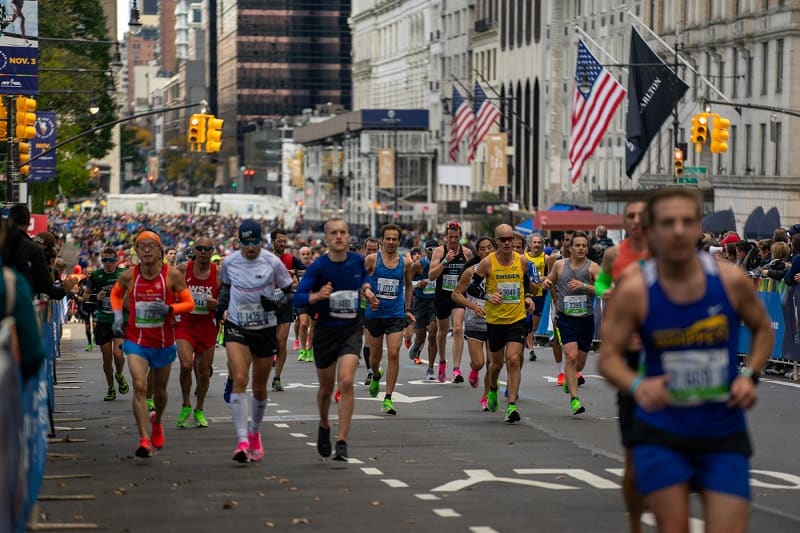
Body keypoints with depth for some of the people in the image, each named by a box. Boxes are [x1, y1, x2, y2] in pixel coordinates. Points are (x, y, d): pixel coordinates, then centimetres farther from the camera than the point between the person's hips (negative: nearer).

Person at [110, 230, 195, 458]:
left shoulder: (172, 275, -10)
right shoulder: (129, 275, -5)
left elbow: (189, 303, -5)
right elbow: (115, 293, 16)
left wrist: (169, 309, -23)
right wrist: (117, 315, -1)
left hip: (163, 343, 1)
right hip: (136, 341, -1)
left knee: (159, 391, 17)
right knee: (140, 387, -19)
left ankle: (157, 421, 51)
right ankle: (144, 440, -23)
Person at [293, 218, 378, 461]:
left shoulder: (357, 260, -2)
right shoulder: (318, 267, -12)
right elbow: (298, 299, -16)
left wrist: (367, 290, 1)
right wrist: (317, 296, -35)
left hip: (352, 329, 1)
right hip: (326, 330, -1)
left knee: (346, 381, -19)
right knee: (326, 387, 12)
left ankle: (342, 441, -16)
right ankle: (324, 427, 43)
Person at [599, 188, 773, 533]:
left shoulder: (731, 280, -7)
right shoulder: (633, 290, -11)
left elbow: (762, 329, 11)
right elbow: (609, 356, -7)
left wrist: (750, 374, -6)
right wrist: (636, 385, -28)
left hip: (724, 435, 1)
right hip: (661, 433, -1)